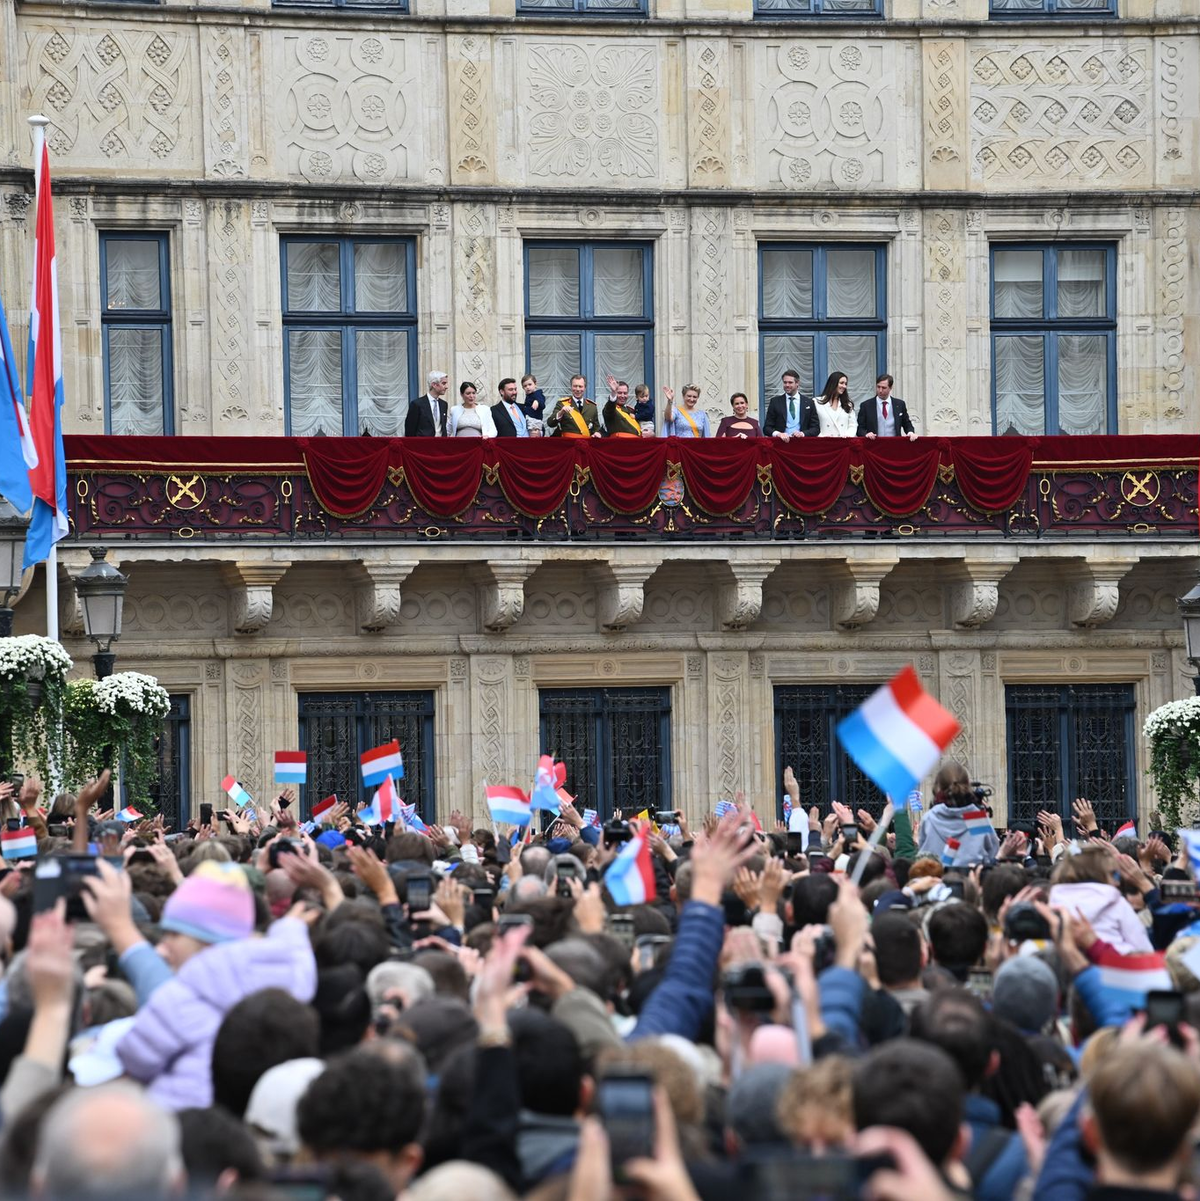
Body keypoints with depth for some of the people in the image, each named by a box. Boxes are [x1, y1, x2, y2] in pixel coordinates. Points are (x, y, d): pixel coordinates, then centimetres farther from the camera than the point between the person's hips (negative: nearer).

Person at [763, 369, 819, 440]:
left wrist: (802, 434, -10)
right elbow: (767, 428, 6)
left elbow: (816, 428, 9)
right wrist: (778, 434, -14)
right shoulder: (775, 402, 9)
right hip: (781, 442, 0)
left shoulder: (808, 402, 10)